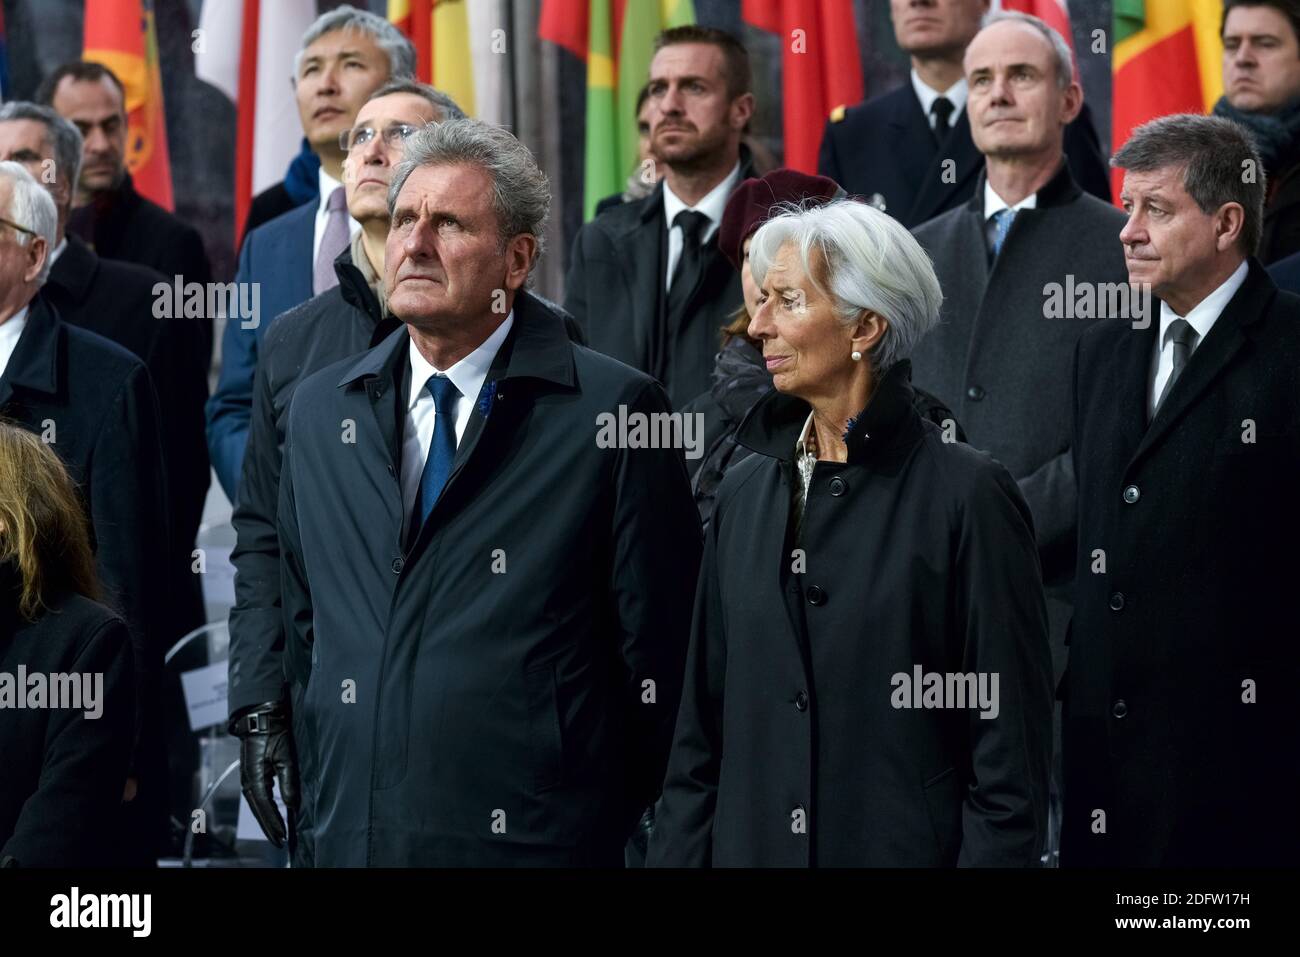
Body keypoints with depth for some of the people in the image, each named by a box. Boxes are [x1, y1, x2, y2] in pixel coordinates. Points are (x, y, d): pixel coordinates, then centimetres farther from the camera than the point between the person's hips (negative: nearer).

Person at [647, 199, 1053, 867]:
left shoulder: (968, 496, -9)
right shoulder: (746, 492, 7)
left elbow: (1010, 756, -11)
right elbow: (701, 730, 10)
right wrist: (678, 854, 3)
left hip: (906, 848, -5)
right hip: (753, 847, 5)